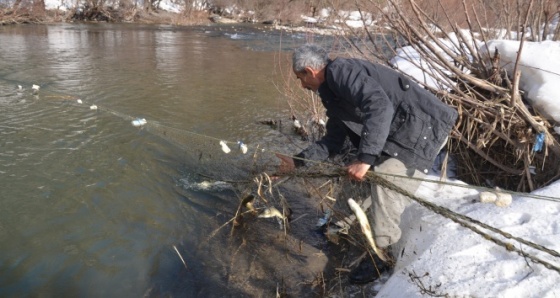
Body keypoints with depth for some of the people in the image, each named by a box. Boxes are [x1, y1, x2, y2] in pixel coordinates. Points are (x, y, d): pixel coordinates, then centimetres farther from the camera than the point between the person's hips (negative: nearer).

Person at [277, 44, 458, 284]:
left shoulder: (340, 70, -17)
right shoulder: (333, 92, 15)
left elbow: (380, 107, -32)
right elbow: (333, 141, 21)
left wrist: (365, 158, -33)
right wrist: (297, 162, 20)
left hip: (422, 128, -10)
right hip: (394, 131, 11)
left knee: (385, 191, -13)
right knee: (354, 177, 16)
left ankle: (380, 256, 6)